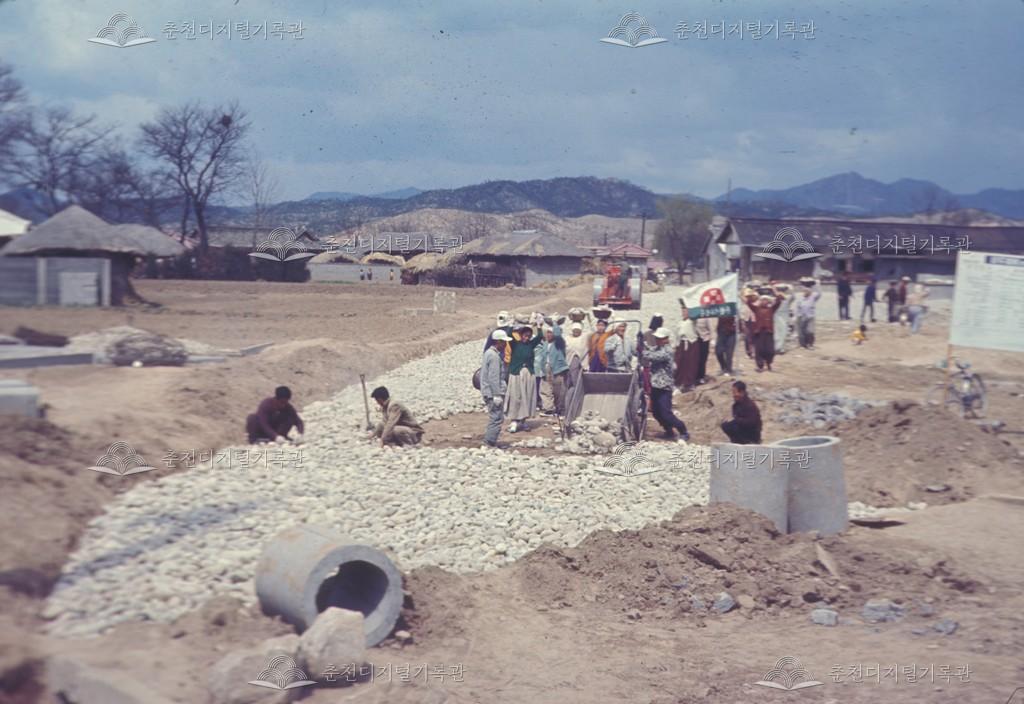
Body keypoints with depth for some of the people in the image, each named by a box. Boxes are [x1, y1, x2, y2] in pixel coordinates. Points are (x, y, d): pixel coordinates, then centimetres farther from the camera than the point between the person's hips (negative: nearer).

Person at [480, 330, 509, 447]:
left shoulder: (489, 353, 15)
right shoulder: (494, 356, -16)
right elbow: (493, 377, -20)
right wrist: (497, 395, -20)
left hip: (489, 392, 10)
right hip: (494, 392, -10)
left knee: (495, 418, 15)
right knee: (497, 418, -8)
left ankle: (489, 442, 20)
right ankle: (490, 443, -6)